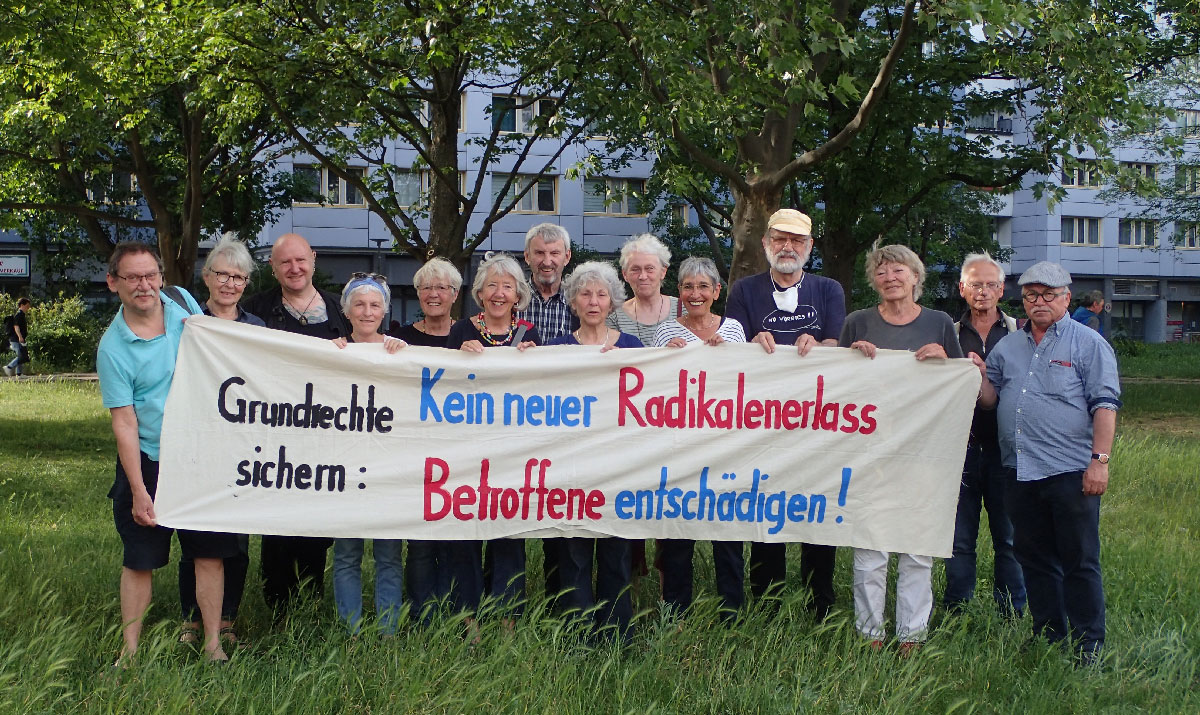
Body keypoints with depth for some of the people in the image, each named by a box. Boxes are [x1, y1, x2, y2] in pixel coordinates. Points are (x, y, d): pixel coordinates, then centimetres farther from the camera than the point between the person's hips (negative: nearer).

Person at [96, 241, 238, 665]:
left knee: (210, 553, 6)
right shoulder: (113, 348, -11)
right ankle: (130, 650, 15)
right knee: (139, 559, 4)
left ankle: (213, 644, 15)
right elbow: (124, 423, -13)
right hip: (148, 464, -3)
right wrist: (138, 491, -16)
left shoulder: (182, 302, 0)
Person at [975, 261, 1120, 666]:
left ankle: (1088, 646, 9)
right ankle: (1047, 636, 24)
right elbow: (991, 401, 19)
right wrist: (980, 375, -2)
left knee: (1079, 563, 0)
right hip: (1020, 472, 5)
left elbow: (1104, 404, -5)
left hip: (1071, 472, -5)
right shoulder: (1008, 347, 16)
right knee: (1034, 560, 12)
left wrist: (1099, 461, -13)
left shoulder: (1088, 344, 1)